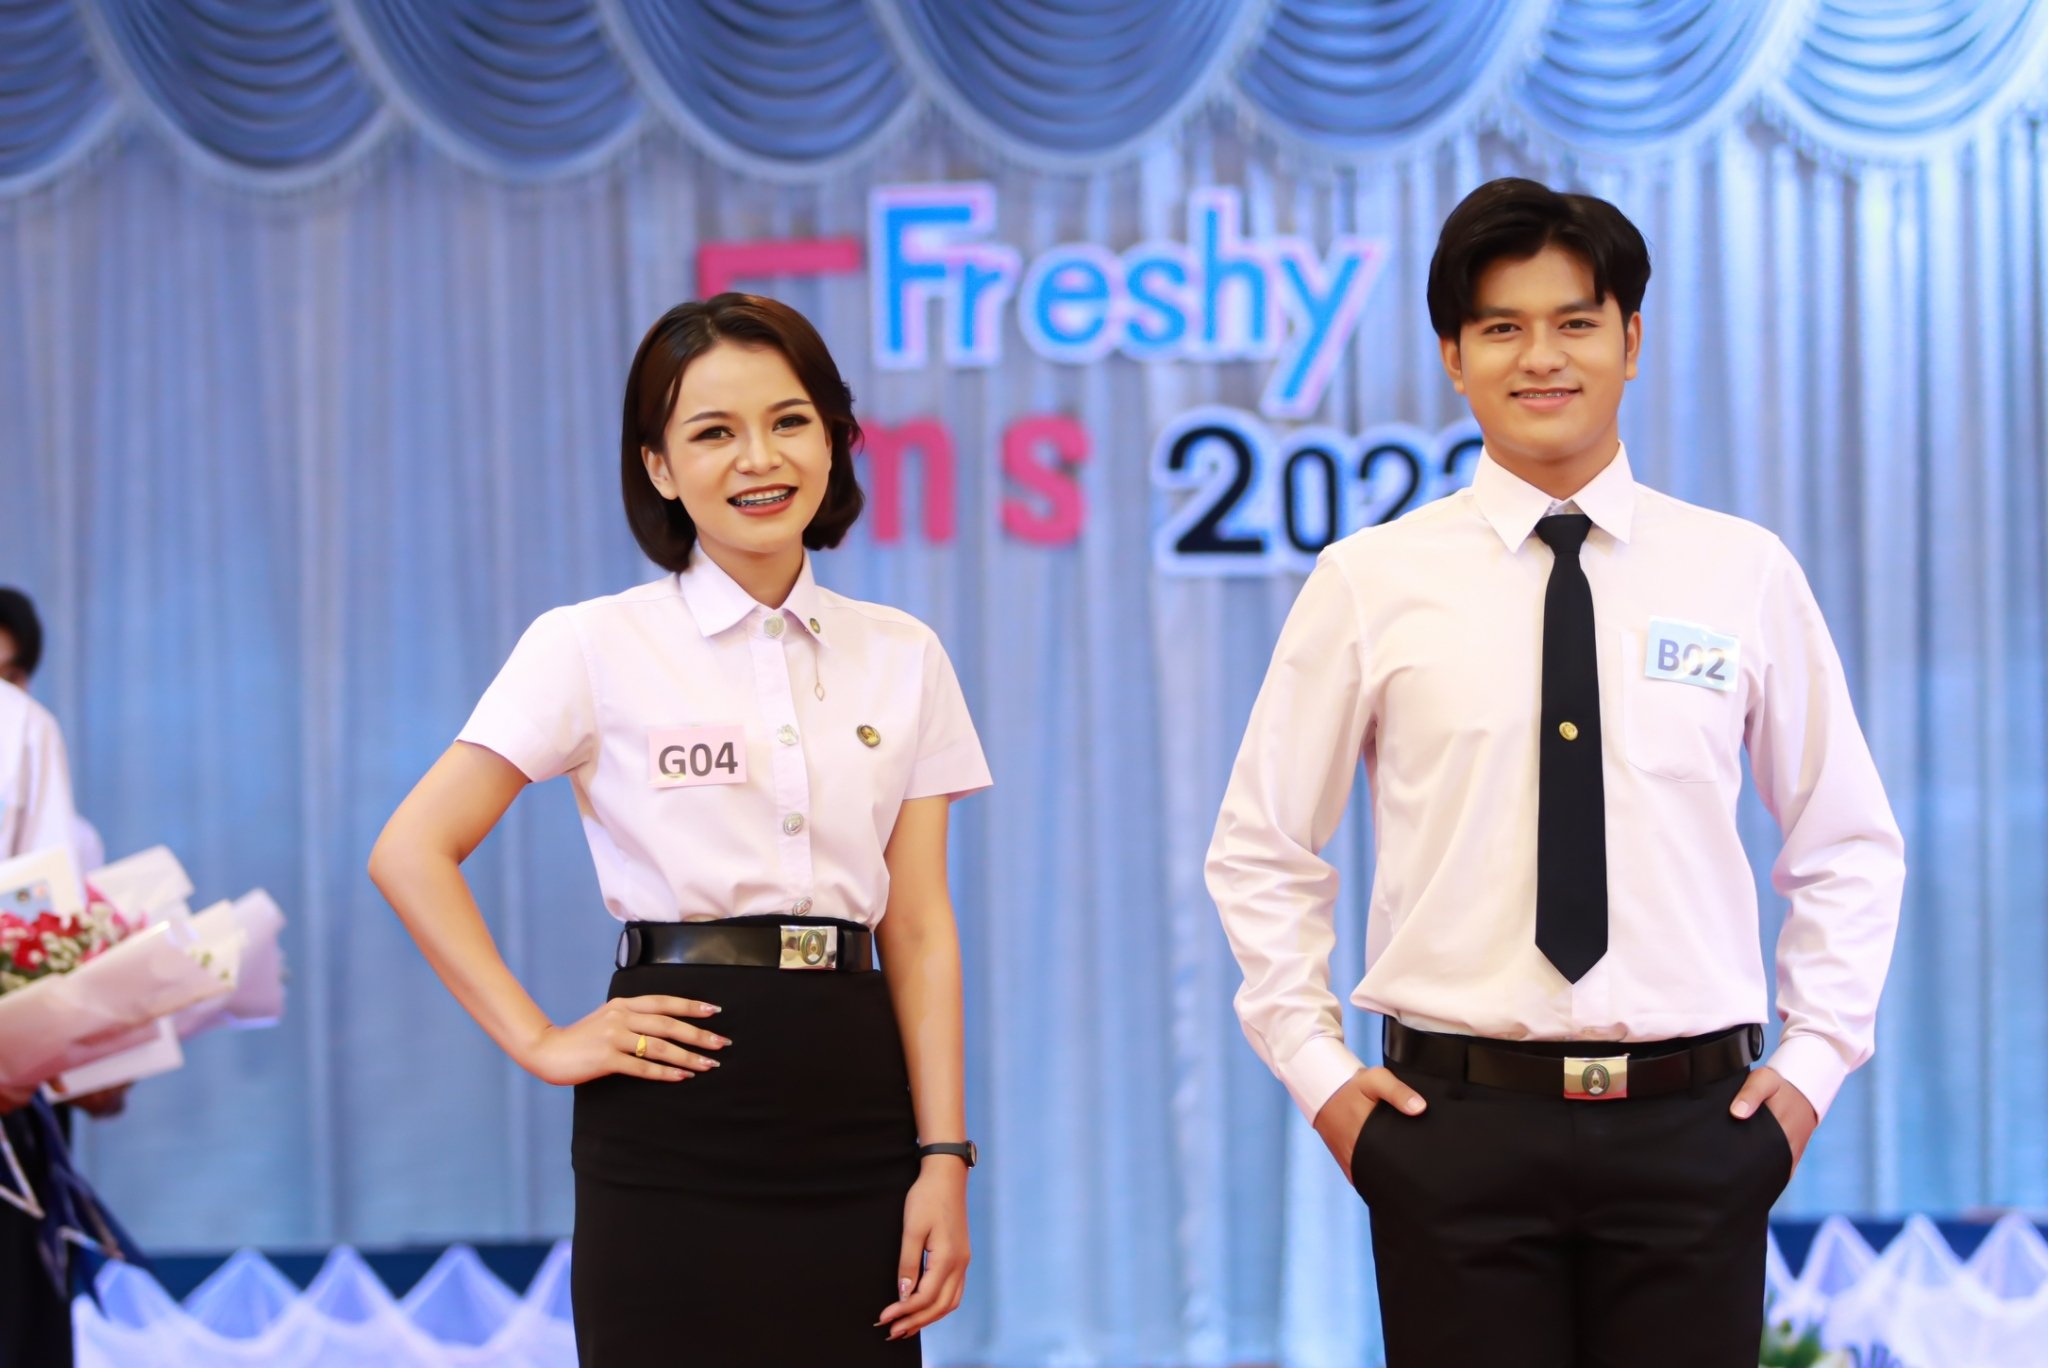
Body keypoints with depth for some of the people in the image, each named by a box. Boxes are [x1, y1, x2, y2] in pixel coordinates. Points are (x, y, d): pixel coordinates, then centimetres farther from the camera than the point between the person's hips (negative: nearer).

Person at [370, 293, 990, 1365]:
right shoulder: (595, 649, 0)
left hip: (855, 1108, 3)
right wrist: (540, 1042, -8)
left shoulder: (901, 659, 9)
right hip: (677, 1125, -3)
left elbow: (918, 925, 6)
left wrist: (944, 1155, -2)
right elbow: (412, 853, -3)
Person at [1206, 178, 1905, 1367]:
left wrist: (1814, 1061, 5)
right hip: (1456, 1125, -1)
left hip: (1692, 1126, 1)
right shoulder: (1373, 582, 2)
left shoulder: (1746, 574, 5)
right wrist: (1318, 1072, 3)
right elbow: (1262, 847, 10)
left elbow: (1850, 843, 14)